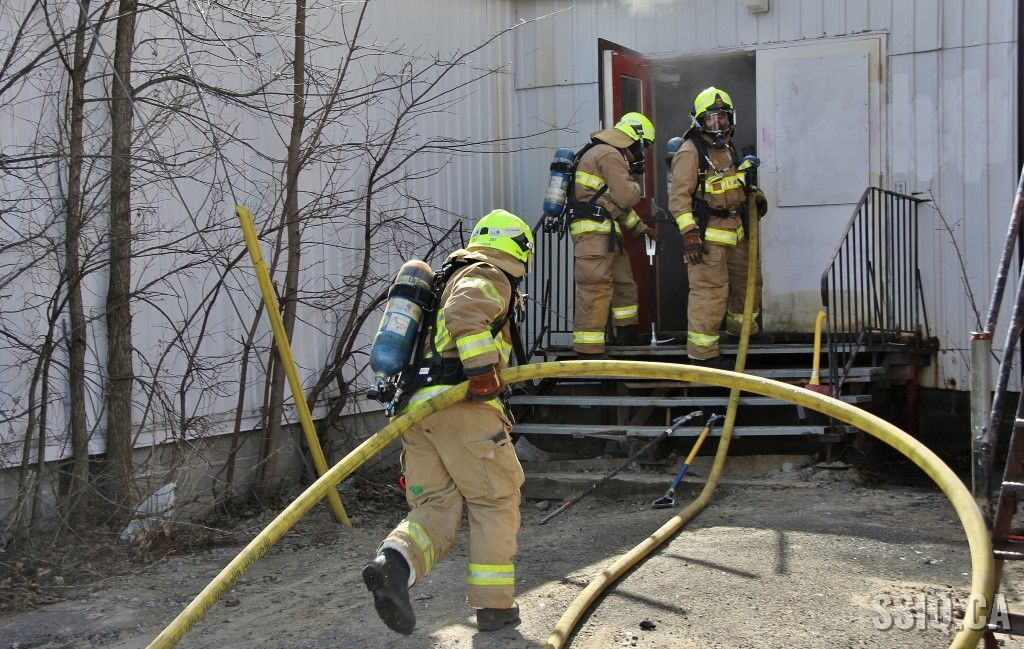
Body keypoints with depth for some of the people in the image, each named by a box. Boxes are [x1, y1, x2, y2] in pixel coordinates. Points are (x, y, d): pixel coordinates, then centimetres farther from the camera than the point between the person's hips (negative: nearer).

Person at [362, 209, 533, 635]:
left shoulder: (450, 277, 30)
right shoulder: (489, 277, 2)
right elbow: (465, 310, -20)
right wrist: (484, 371, -23)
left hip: (416, 407, 8)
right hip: (461, 403, -8)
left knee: (435, 506, 4)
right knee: (496, 502, 5)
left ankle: (394, 562, -23)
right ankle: (493, 605, 7)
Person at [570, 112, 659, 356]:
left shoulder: (610, 154, 24)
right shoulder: (610, 155, -11)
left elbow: (618, 203, 30)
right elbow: (627, 198, -15)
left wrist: (641, 227, 28)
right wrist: (634, 180, 5)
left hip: (607, 234, 11)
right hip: (594, 232, -11)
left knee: (623, 282, 21)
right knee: (596, 290, -13)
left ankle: (629, 338, 34)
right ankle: (588, 353, -14)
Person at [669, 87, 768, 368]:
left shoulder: (728, 148, 15)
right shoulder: (690, 152, -14)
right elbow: (679, 195, -19)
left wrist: (756, 196, 14)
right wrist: (689, 232, -27)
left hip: (735, 229, 9)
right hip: (707, 234, -9)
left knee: (748, 279, 22)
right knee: (710, 291, -11)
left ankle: (742, 329, 44)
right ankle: (702, 353, -4)